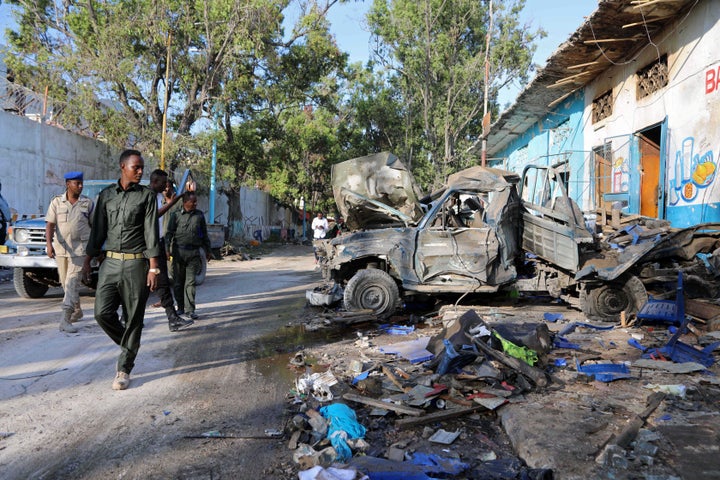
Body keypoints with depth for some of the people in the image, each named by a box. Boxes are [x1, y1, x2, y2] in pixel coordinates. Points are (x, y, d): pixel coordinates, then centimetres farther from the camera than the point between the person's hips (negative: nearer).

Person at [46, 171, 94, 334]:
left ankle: (65, 320, -15)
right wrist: (49, 244, -19)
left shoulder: (88, 203, 1)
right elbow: (50, 225, -5)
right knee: (66, 283, 14)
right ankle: (77, 310, 34)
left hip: (80, 249, -2)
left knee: (72, 283, -11)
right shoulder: (56, 202, 1)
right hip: (60, 249, 3)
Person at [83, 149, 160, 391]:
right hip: (110, 262, 3)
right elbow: (98, 230, 14)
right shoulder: (106, 194, 10)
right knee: (102, 312, -6)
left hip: (136, 264, -3)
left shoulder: (147, 196, 0)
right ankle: (128, 343, 23)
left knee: (133, 318, 1)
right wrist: (87, 261, 11)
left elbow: (151, 233, -5)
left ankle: (124, 369, 12)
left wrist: (153, 268, -11)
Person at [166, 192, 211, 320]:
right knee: (178, 281, 7)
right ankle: (180, 307, 19)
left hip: (194, 252, 1)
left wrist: (207, 251, 17)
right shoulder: (176, 215, 3)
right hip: (179, 251, -1)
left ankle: (189, 309, 2)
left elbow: (204, 234, 16)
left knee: (190, 282, -2)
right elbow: (169, 233, 3)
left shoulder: (199, 215, 10)